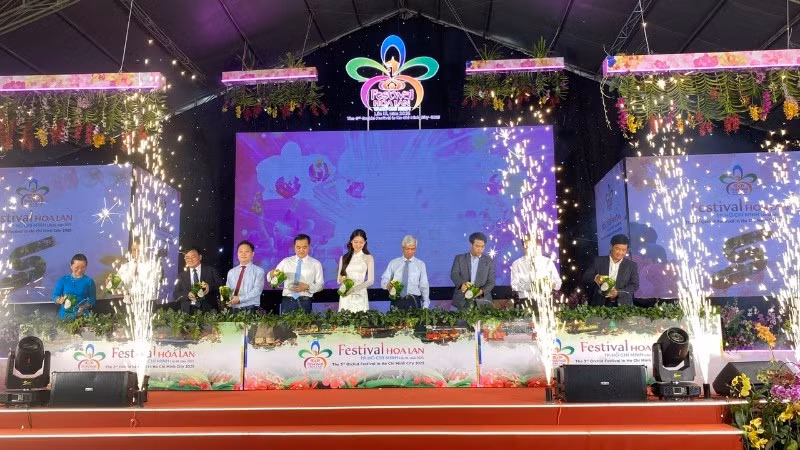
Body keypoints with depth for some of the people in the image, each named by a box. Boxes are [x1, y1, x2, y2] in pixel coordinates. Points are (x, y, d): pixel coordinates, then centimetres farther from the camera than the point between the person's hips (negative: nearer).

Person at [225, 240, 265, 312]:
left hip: (250, 309, -3)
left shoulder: (259, 271, 0)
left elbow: (257, 290, -11)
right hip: (234, 309, 3)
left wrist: (240, 299, -21)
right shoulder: (231, 272, 15)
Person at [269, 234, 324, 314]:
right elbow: (270, 279, 7)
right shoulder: (286, 262, 9)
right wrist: (272, 274, -16)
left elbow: (320, 285, 5)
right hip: (287, 301, 1)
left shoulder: (316, 264, 6)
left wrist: (307, 287, -13)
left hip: (304, 302, -1)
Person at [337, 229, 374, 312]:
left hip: (360, 296, -2)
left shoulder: (368, 258, 4)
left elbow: (371, 280, -2)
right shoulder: (344, 258, 12)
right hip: (345, 297, 2)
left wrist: (354, 288, -16)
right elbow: (338, 279, 14)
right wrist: (341, 280, -10)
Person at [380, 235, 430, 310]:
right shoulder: (393, 263, 10)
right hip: (397, 301, 0)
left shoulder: (420, 264, 10)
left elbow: (424, 287, 7)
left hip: (414, 302, 0)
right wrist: (388, 285, -15)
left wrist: (425, 306, -2)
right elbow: (383, 281, 9)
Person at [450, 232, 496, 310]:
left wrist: (482, 291, -17)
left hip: (481, 301, 0)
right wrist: (462, 284, -26)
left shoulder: (489, 261, 9)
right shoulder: (459, 258, 8)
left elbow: (491, 282, 4)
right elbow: (454, 274, -5)